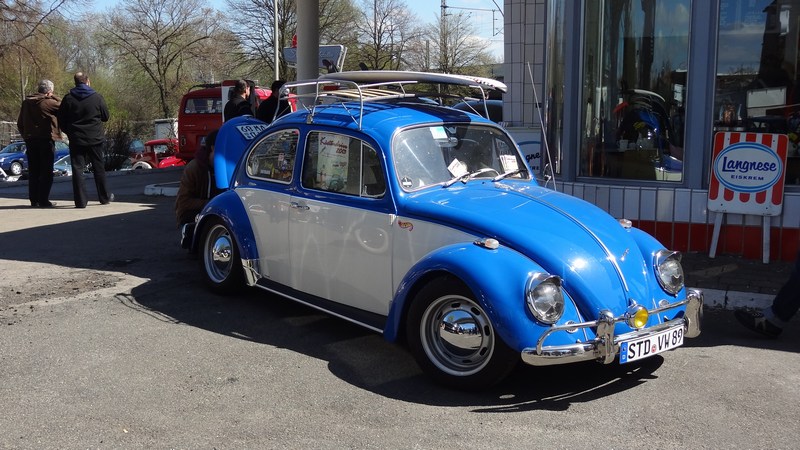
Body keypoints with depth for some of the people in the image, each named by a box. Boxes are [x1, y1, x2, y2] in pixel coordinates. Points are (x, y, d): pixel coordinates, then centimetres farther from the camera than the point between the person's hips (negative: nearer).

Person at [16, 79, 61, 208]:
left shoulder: (26, 102, 10)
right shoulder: (49, 102, -10)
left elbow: (20, 123, 13)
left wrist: (26, 136, 20)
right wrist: (53, 97, 4)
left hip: (30, 140, 6)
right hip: (46, 139, -6)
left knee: (33, 171, 11)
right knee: (46, 171, -1)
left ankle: (34, 200, 12)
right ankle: (43, 200, -4)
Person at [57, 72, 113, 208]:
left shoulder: (68, 99, -1)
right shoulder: (97, 97, -4)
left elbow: (61, 120, 3)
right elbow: (106, 116, 4)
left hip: (76, 140, 0)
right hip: (95, 139, 0)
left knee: (77, 169, 2)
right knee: (99, 168, 11)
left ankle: (80, 201, -3)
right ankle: (105, 197, 19)